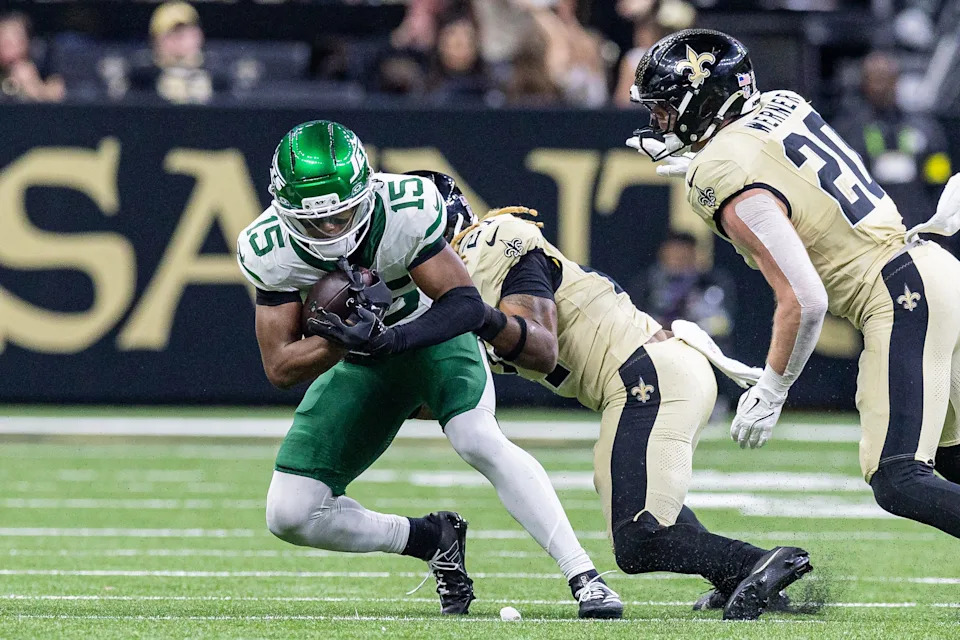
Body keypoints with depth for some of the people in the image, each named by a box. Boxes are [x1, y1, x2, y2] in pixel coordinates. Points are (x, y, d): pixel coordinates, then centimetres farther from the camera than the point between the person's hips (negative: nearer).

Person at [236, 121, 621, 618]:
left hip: (431, 335, -3)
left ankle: (583, 576, -25)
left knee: (478, 440, -31)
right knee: (289, 516, -7)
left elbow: (467, 306, -28)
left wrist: (388, 338, -44)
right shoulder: (268, 249, -25)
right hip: (357, 362, 3)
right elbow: (280, 367, -21)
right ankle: (433, 541, 13)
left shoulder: (407, 209, -31)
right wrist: (346, 338, -40)